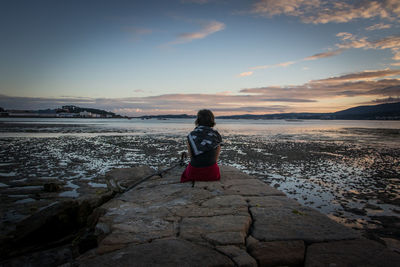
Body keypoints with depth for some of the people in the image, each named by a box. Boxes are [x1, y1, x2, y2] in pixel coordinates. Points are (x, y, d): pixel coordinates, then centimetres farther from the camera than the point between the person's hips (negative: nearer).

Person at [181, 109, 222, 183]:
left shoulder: (191, 135, -1)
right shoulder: (216, 135, -1)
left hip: (194, 173, 0)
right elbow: (216, 158, 4)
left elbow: (191, 157, 6)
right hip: (211, 173, 0)